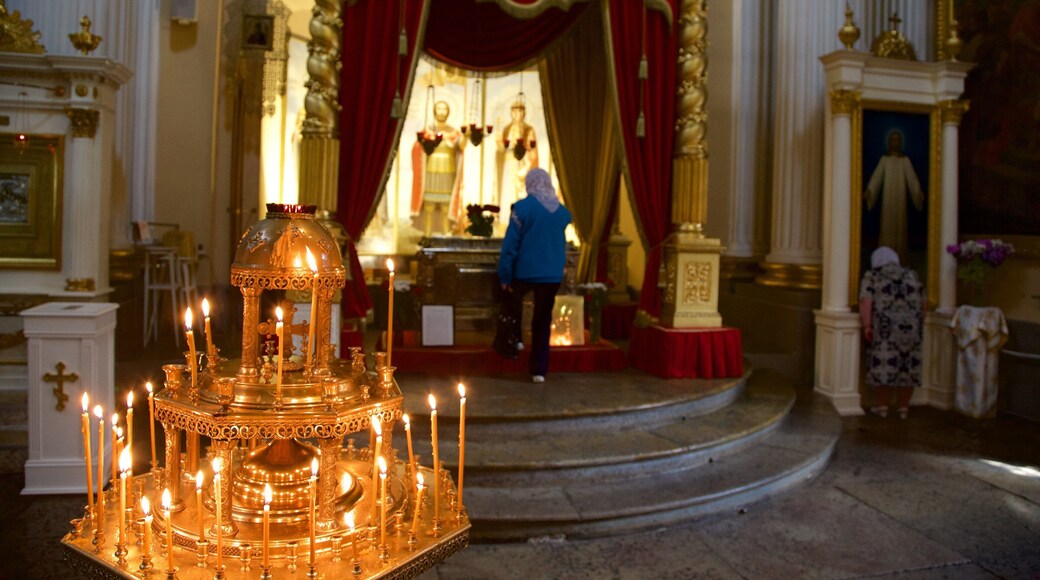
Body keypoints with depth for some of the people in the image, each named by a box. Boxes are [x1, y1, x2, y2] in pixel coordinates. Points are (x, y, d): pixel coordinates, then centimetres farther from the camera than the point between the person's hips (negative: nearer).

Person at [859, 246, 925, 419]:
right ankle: (903, 407, 14)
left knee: (884, 365, 4)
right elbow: (922, 303, 14)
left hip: (885, 329, -3)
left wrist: (867, 325, -8)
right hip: (911, 328, 3)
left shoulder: (872, 276, 5)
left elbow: (866, 302, -7)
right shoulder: (912, 275, 16)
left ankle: (882, 406, 10)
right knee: (908, 366, 9)